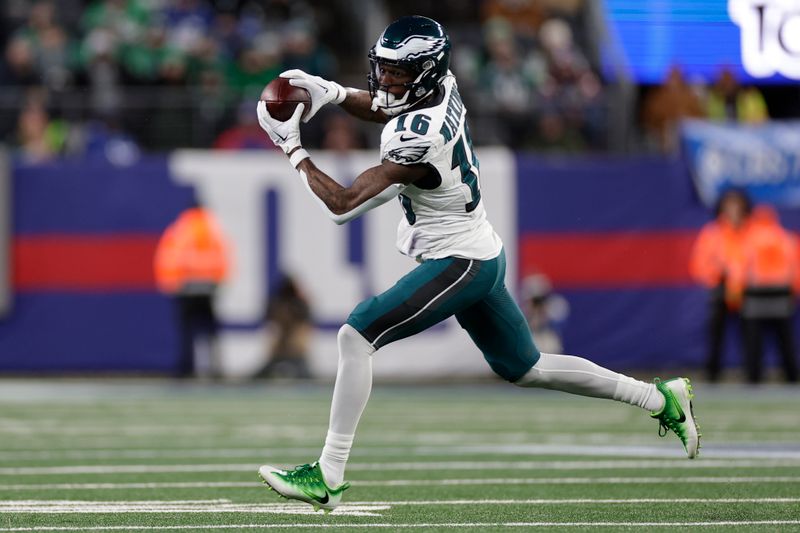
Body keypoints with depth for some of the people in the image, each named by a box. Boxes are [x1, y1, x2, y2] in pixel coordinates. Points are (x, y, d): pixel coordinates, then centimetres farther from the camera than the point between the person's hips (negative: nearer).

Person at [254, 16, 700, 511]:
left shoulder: (419, 140, -28)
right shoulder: (443, 88, -2)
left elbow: (343, 204, -25)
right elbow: (387, 107, 22)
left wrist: (292, 146, -17)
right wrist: (331, 92, 5)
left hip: (458, 263, -10)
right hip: (486, 255, 10)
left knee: (357, 333, -15)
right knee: (528, 369, 22)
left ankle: (328, 477, -17)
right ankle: (661, 398, 29)